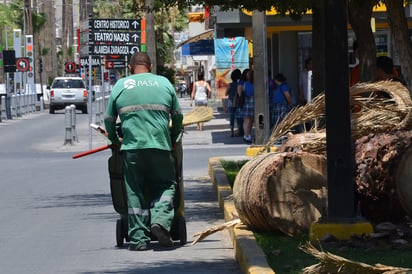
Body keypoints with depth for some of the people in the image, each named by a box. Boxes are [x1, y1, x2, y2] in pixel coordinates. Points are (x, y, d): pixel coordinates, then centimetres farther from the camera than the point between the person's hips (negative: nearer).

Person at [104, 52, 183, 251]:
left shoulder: (120, 85, 11)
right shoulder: (164, 83, 12)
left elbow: (109, 119, 12)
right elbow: (178, 116, 15)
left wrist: (114, 141, 28)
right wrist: (173, 138, 29)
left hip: (131, 146, 0)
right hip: (160, 145, 0)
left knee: (135, 192, 6)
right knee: (165, 185, 11)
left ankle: (139, 238, 2)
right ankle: (160, 220, -14)